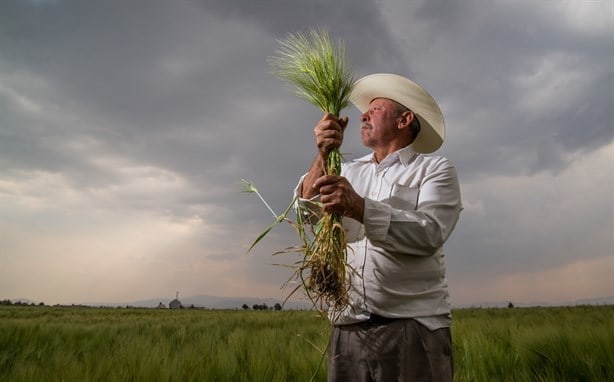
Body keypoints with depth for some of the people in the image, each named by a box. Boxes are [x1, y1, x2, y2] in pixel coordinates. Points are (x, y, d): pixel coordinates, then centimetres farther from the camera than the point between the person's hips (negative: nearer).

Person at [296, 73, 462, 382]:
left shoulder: (436, 169, 2)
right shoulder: (351, 172, 13)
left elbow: (429, 233, -14)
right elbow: (306, 203, -1)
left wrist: (359, 207, -24)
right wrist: (324, 155, -16)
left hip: (413, 326, -3)